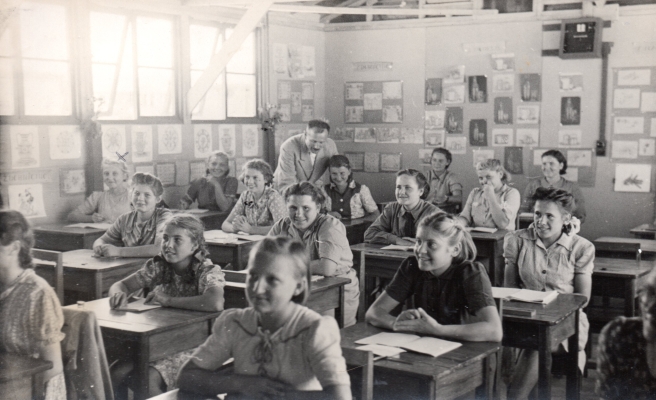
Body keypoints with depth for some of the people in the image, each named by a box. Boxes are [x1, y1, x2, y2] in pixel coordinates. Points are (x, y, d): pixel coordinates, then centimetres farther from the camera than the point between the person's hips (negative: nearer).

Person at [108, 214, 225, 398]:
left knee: (149, 378, -27)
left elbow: (216, 303, -34)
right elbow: (121, 285, 8)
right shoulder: (158, 266, 4)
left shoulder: (208, 272, -13)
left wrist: (168, 300, -27)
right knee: (116, 373, -15)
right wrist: (119, 293, -19)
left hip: (191, 346, -5)